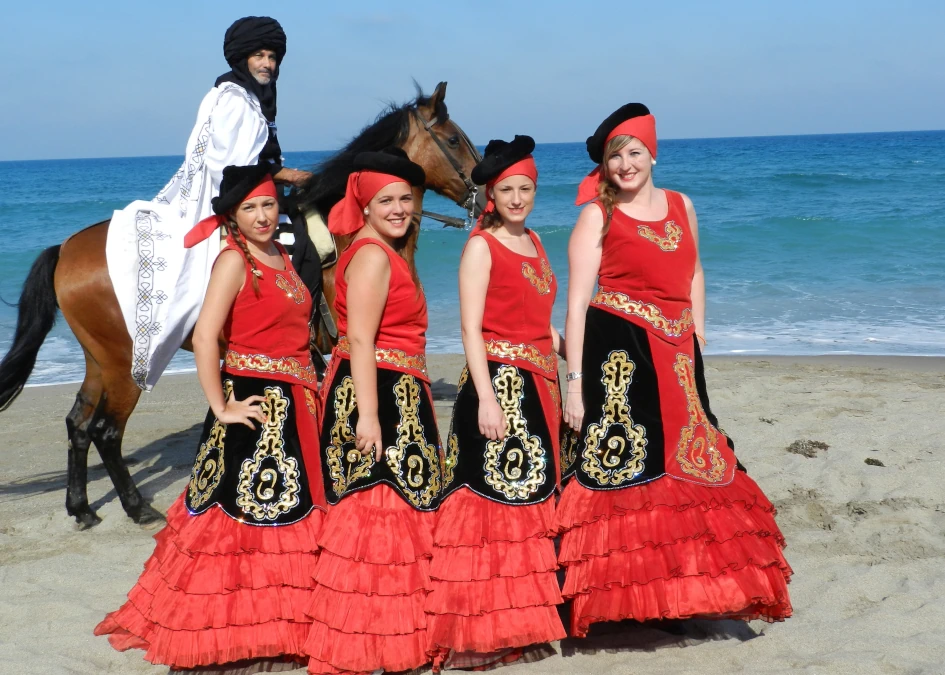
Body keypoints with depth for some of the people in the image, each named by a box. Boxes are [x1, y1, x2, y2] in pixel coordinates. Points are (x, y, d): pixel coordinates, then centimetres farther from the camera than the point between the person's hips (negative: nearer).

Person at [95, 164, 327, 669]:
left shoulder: (282, 257, 12)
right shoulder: (233, 261, -12)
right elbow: (204, 338, -21)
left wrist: (308, 390, 11)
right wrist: (220, 408, -20)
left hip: (294, 403, 8)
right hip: (253, 403, -8)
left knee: (292, 508, 13)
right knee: (245, 508, -3)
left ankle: (276, 619, 26)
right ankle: (231, 625, 9)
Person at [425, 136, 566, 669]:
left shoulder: (534, 241, 15)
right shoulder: (481, 246, -7)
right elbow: (471, 330, -13)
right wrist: (486, 398, -21)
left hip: (540, 382, 8)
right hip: (499, 383, -8)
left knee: (535, 495, 13)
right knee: (497, 496, -8)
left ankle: (527, 611, 25)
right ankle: (482, 629, -1)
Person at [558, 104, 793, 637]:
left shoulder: (681, 205, 11)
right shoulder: (598, 215, -4)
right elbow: (577, 303, -9)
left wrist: (698, 333, 14)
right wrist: (575, 381, -16)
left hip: (675, 353, 6)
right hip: (616, 351, -6)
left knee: (687, 466, 11)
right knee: (618, 464, -6)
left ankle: (683, 592, 26)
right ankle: (620, 592, 5)